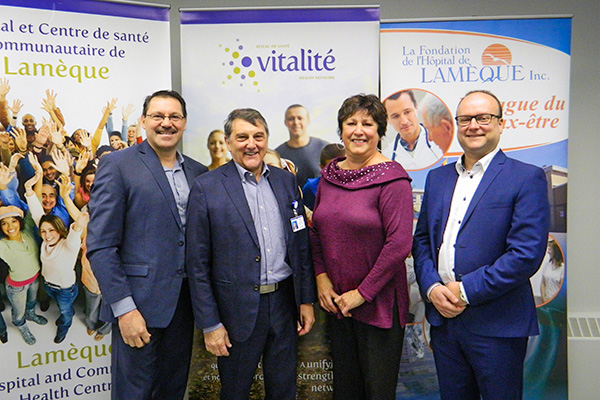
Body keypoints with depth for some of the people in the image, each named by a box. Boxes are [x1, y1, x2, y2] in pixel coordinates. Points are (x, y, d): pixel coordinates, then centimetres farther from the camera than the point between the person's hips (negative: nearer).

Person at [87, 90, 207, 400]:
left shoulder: (198, 172, 9)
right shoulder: (117, 165, -7)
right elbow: (100, 246, -12)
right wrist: (124, 309, -16)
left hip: (185, 301, 5)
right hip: (138, 303, -5)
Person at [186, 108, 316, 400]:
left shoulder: (286, 181, 5)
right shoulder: (206, 187, -9)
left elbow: (301, 245, 8)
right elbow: (197, 263, -8)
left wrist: (307, 300, 6)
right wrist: (209, 324, -8)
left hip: (284, 303, 4)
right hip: (238, 308, -3)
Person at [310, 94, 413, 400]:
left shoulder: (392, 178, -14)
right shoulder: (329, 174, 5)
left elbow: (400, 243, -18)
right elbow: (316, 231, 12)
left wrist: (362, 293, -15)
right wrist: (321, 277, 0)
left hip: (379, 303, -5)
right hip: (336, 301, 6)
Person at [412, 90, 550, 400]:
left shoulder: (527, 178, -7)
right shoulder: (437, 178, 11)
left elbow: (527, 254, -15)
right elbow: (421, 240, 11)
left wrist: (466, 290, -15)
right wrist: (432, 288, -5)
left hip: (497, 325, -5)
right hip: (443, 317, 5)